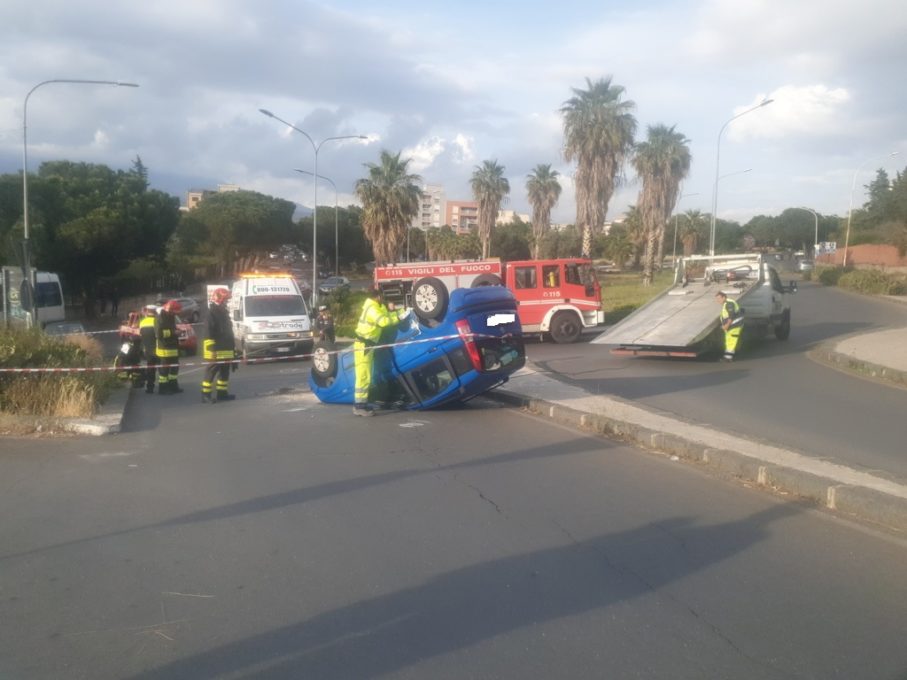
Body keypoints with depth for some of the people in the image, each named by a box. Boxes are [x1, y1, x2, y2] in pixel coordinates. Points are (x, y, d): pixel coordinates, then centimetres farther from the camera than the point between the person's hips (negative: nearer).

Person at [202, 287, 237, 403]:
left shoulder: (224, 312, 18)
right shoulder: (211, 313, -11)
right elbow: (210, 332, -18)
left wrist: (232, 347, 21)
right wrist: (212, 349, -24)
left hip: (226, 349, 9)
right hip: (215, 349, -9)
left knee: (225, 371, 12)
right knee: (211, 371, -6)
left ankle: (222, 393, 19)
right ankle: (206, 395, -3)